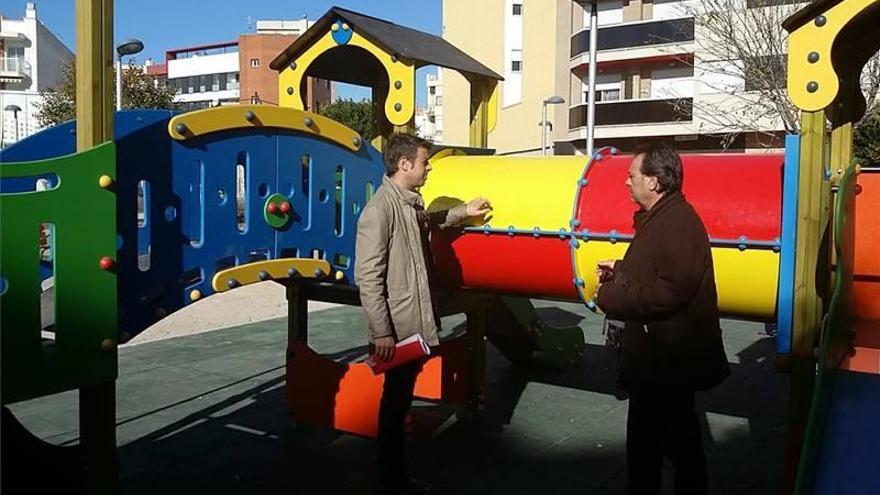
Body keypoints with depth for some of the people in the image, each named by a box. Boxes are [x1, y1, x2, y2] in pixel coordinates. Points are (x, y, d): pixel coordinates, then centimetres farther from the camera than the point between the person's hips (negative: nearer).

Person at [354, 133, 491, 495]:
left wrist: (463, 212, 35)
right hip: (397, 329, -9)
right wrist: (381, 333, -21)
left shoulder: (411, 203, 10)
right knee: (395, 404, 5)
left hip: (414, 325, 9)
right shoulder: (380, 210, -18)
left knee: (402, 401, 17)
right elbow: (368, 277, -21)